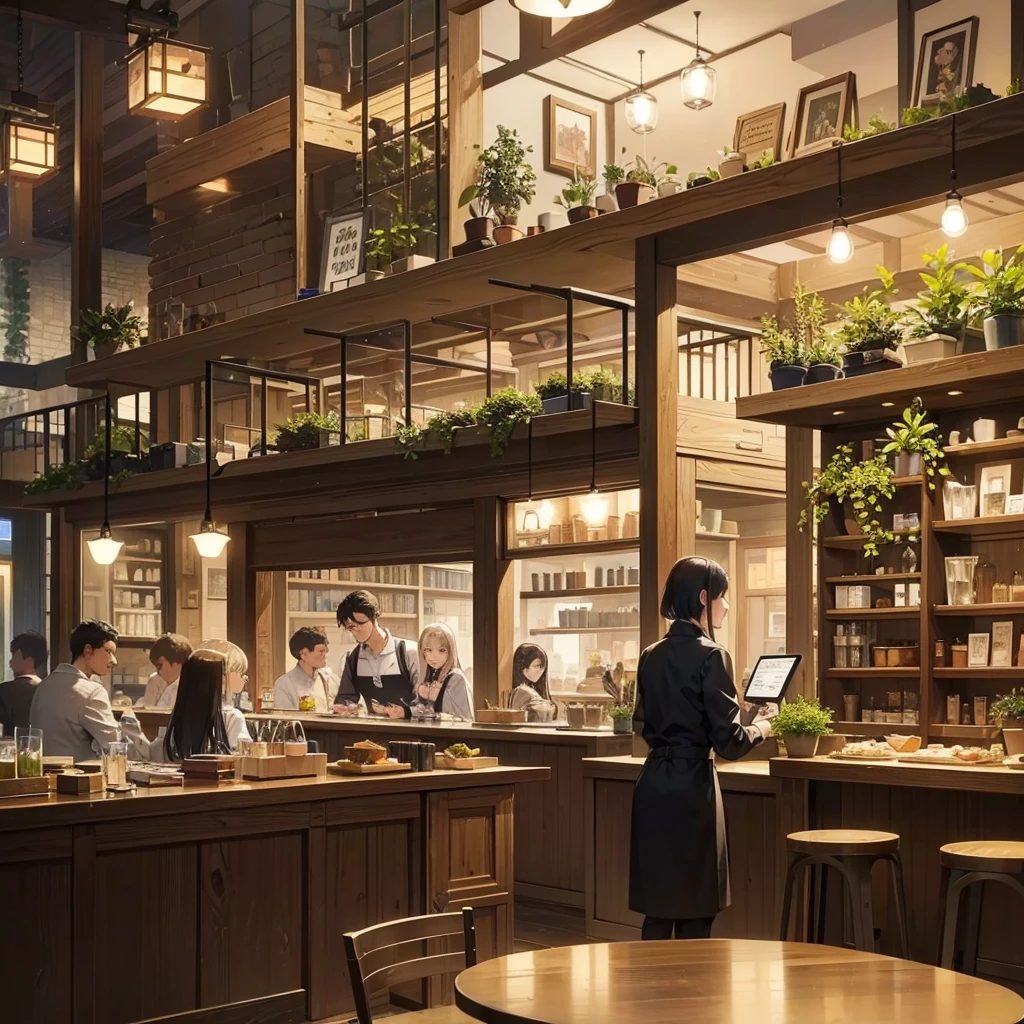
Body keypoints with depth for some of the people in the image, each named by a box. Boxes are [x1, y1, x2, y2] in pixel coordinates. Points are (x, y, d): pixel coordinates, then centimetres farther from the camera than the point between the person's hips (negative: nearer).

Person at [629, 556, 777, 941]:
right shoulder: (710, 656, -13)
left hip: (653, 786, 7)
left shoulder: (651, 656, 8)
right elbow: (730, 743, -14)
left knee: (658, 911, 13)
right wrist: (761, 727, 5)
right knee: (694, 917, 3)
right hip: (691, 788, -7)